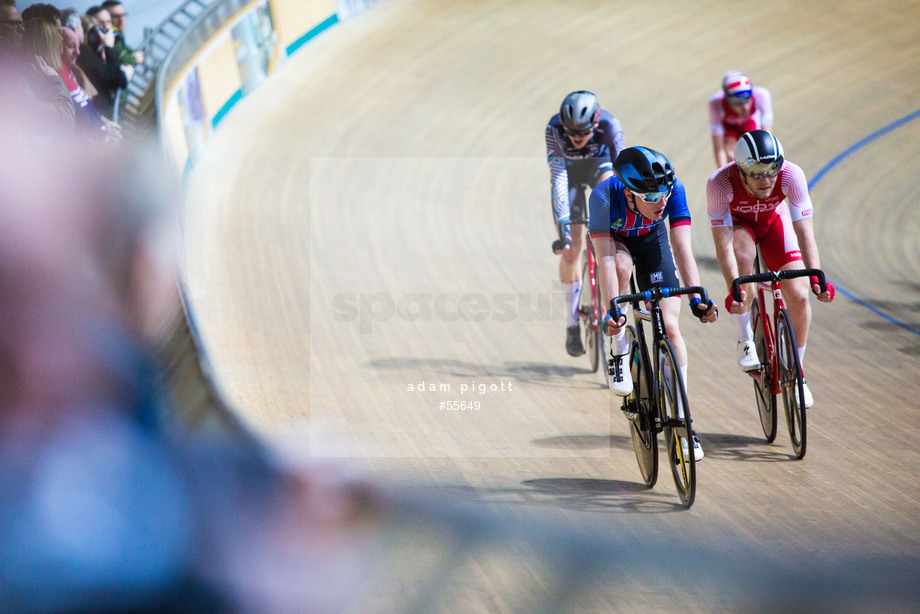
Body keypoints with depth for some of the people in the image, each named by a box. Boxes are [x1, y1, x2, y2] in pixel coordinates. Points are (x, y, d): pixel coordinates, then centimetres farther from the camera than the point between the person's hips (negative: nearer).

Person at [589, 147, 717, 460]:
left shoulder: (674, 190, -34)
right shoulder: (604, 195, -39)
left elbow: (683, 248, -37)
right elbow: (605, 258, -43)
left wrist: (697, 298, -50)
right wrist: (611, 310, -54)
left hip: (651, 238, 1)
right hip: (614, 239, -1)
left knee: (669, 325, -11)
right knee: (622, 266, -38)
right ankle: (619, 352, -15)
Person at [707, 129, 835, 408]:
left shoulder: (791, 176, -35)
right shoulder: (720, 183, -38)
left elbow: (805, 233, -34)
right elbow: (724, 245, -37)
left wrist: (816, 278, -47)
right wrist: (734, 289, -49)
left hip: (774, 220, 2)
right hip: (736, 222, -2)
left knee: (799, 298, -11)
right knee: (743, 256, -37)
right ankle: (745, 341, -18)